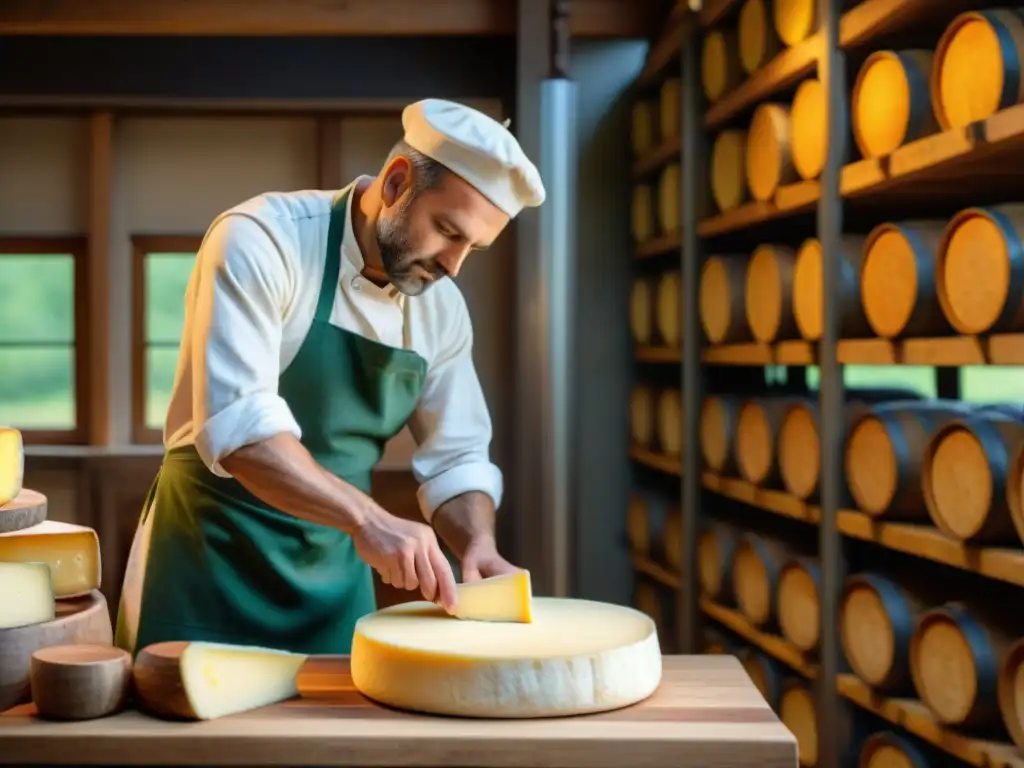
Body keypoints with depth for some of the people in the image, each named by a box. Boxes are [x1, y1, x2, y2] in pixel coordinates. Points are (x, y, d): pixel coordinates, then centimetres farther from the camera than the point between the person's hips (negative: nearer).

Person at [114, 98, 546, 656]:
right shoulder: (261, 241, -18)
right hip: (212, 556, -5)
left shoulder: (442, 308, 1)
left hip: (334, 578, 5)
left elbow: (455, 457, 7)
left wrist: (478, 544, -13)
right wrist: (365, 517, -38)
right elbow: (238, 423, -29)